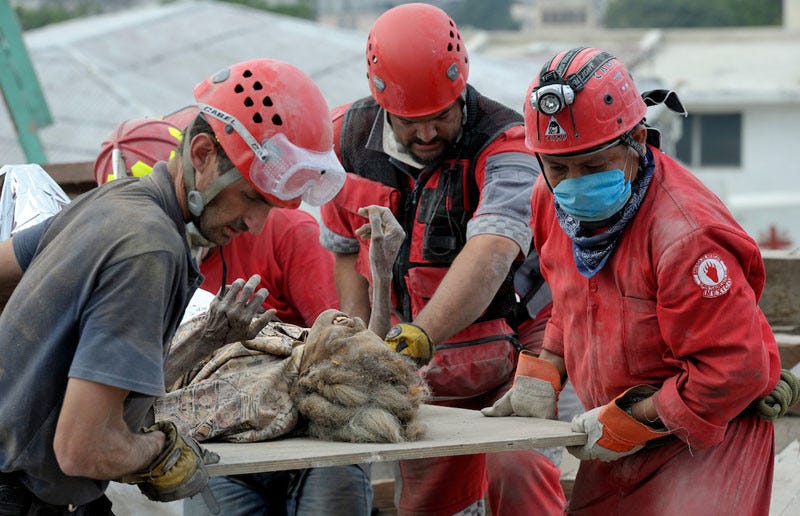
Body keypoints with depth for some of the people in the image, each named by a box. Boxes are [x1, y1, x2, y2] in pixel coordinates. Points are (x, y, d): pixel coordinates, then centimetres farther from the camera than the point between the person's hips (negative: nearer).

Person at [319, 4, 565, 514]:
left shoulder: (505, 145, -22)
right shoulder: (348, 138, -4)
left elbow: (488, 257, -38)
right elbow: (345, 252, 9)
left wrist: (421, 336, -51)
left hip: (505, 350, -5)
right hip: (417, 362, 5)